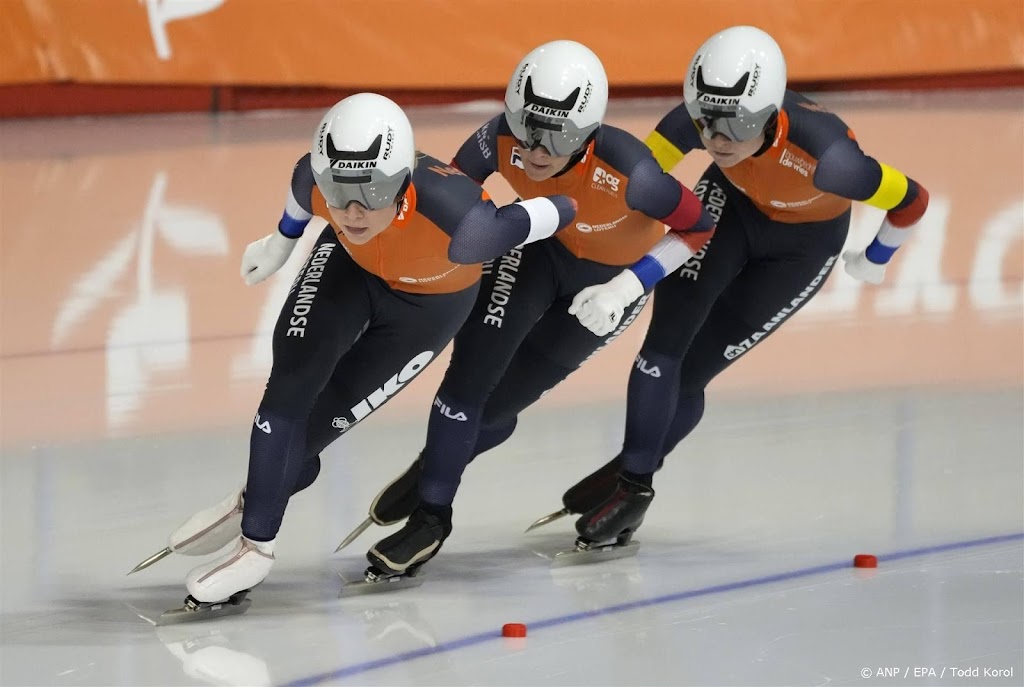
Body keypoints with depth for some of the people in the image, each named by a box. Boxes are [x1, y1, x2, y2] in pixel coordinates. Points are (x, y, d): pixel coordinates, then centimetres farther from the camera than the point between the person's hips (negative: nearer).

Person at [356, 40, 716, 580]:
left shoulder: (626, 173, -40)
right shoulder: (503, 141, -31)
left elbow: (698, 228, -24)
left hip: (614, 275, -2)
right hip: (542, 246, 2)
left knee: (498, 401, 0)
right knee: (473, 367, -16)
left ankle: (439, 462, 32)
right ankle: (431, 513, 1)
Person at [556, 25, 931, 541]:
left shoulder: (822, 154, -43)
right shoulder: (701, 117, -34)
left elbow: (911, 199, -27)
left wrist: (875, 261, -6)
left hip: (803, 243, -2)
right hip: (732, 203, 2)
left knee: (690, 372, -2)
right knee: (667, 337, -17)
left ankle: (634, 479, 22)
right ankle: (633, 475, -1)